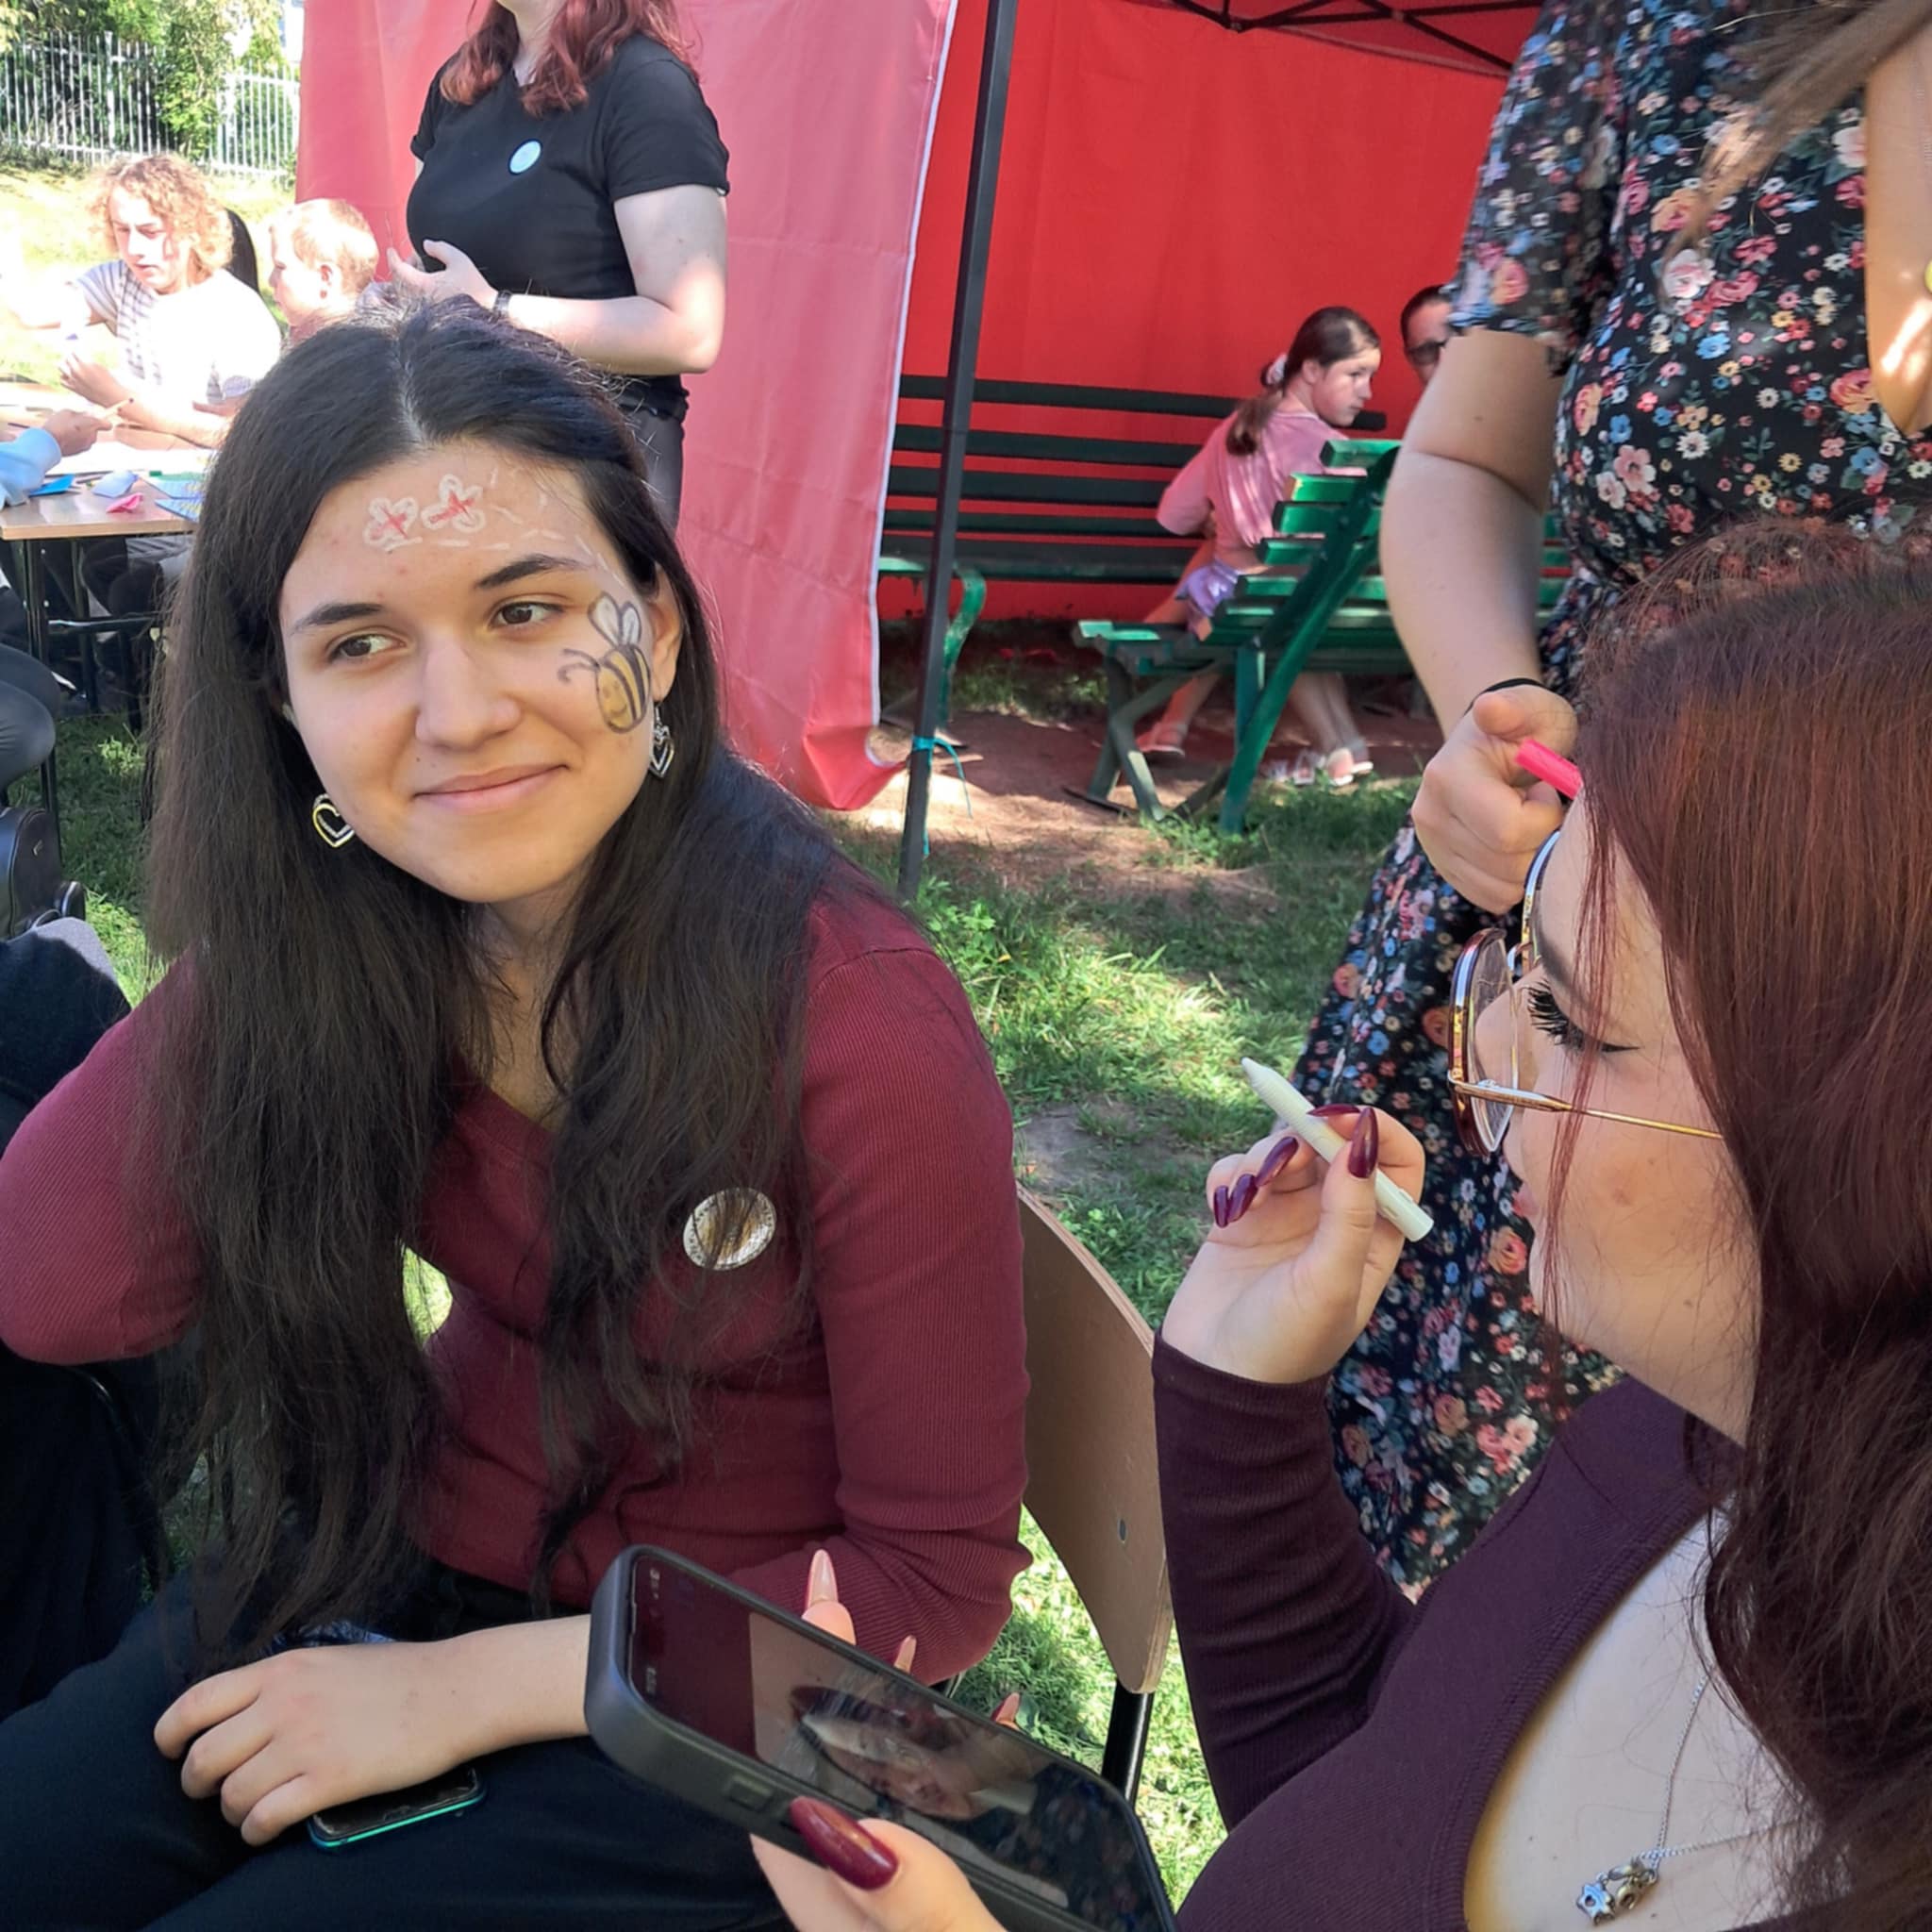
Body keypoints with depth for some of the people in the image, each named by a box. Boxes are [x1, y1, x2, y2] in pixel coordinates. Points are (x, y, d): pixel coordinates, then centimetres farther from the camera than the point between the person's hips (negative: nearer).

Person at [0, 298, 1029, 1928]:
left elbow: (936, 1582, -17)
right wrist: (265, 947, -24)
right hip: (417, 1553, 4)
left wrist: (464, 1685, -17)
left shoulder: (859, 1030, -27)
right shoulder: (340, 936, -12)